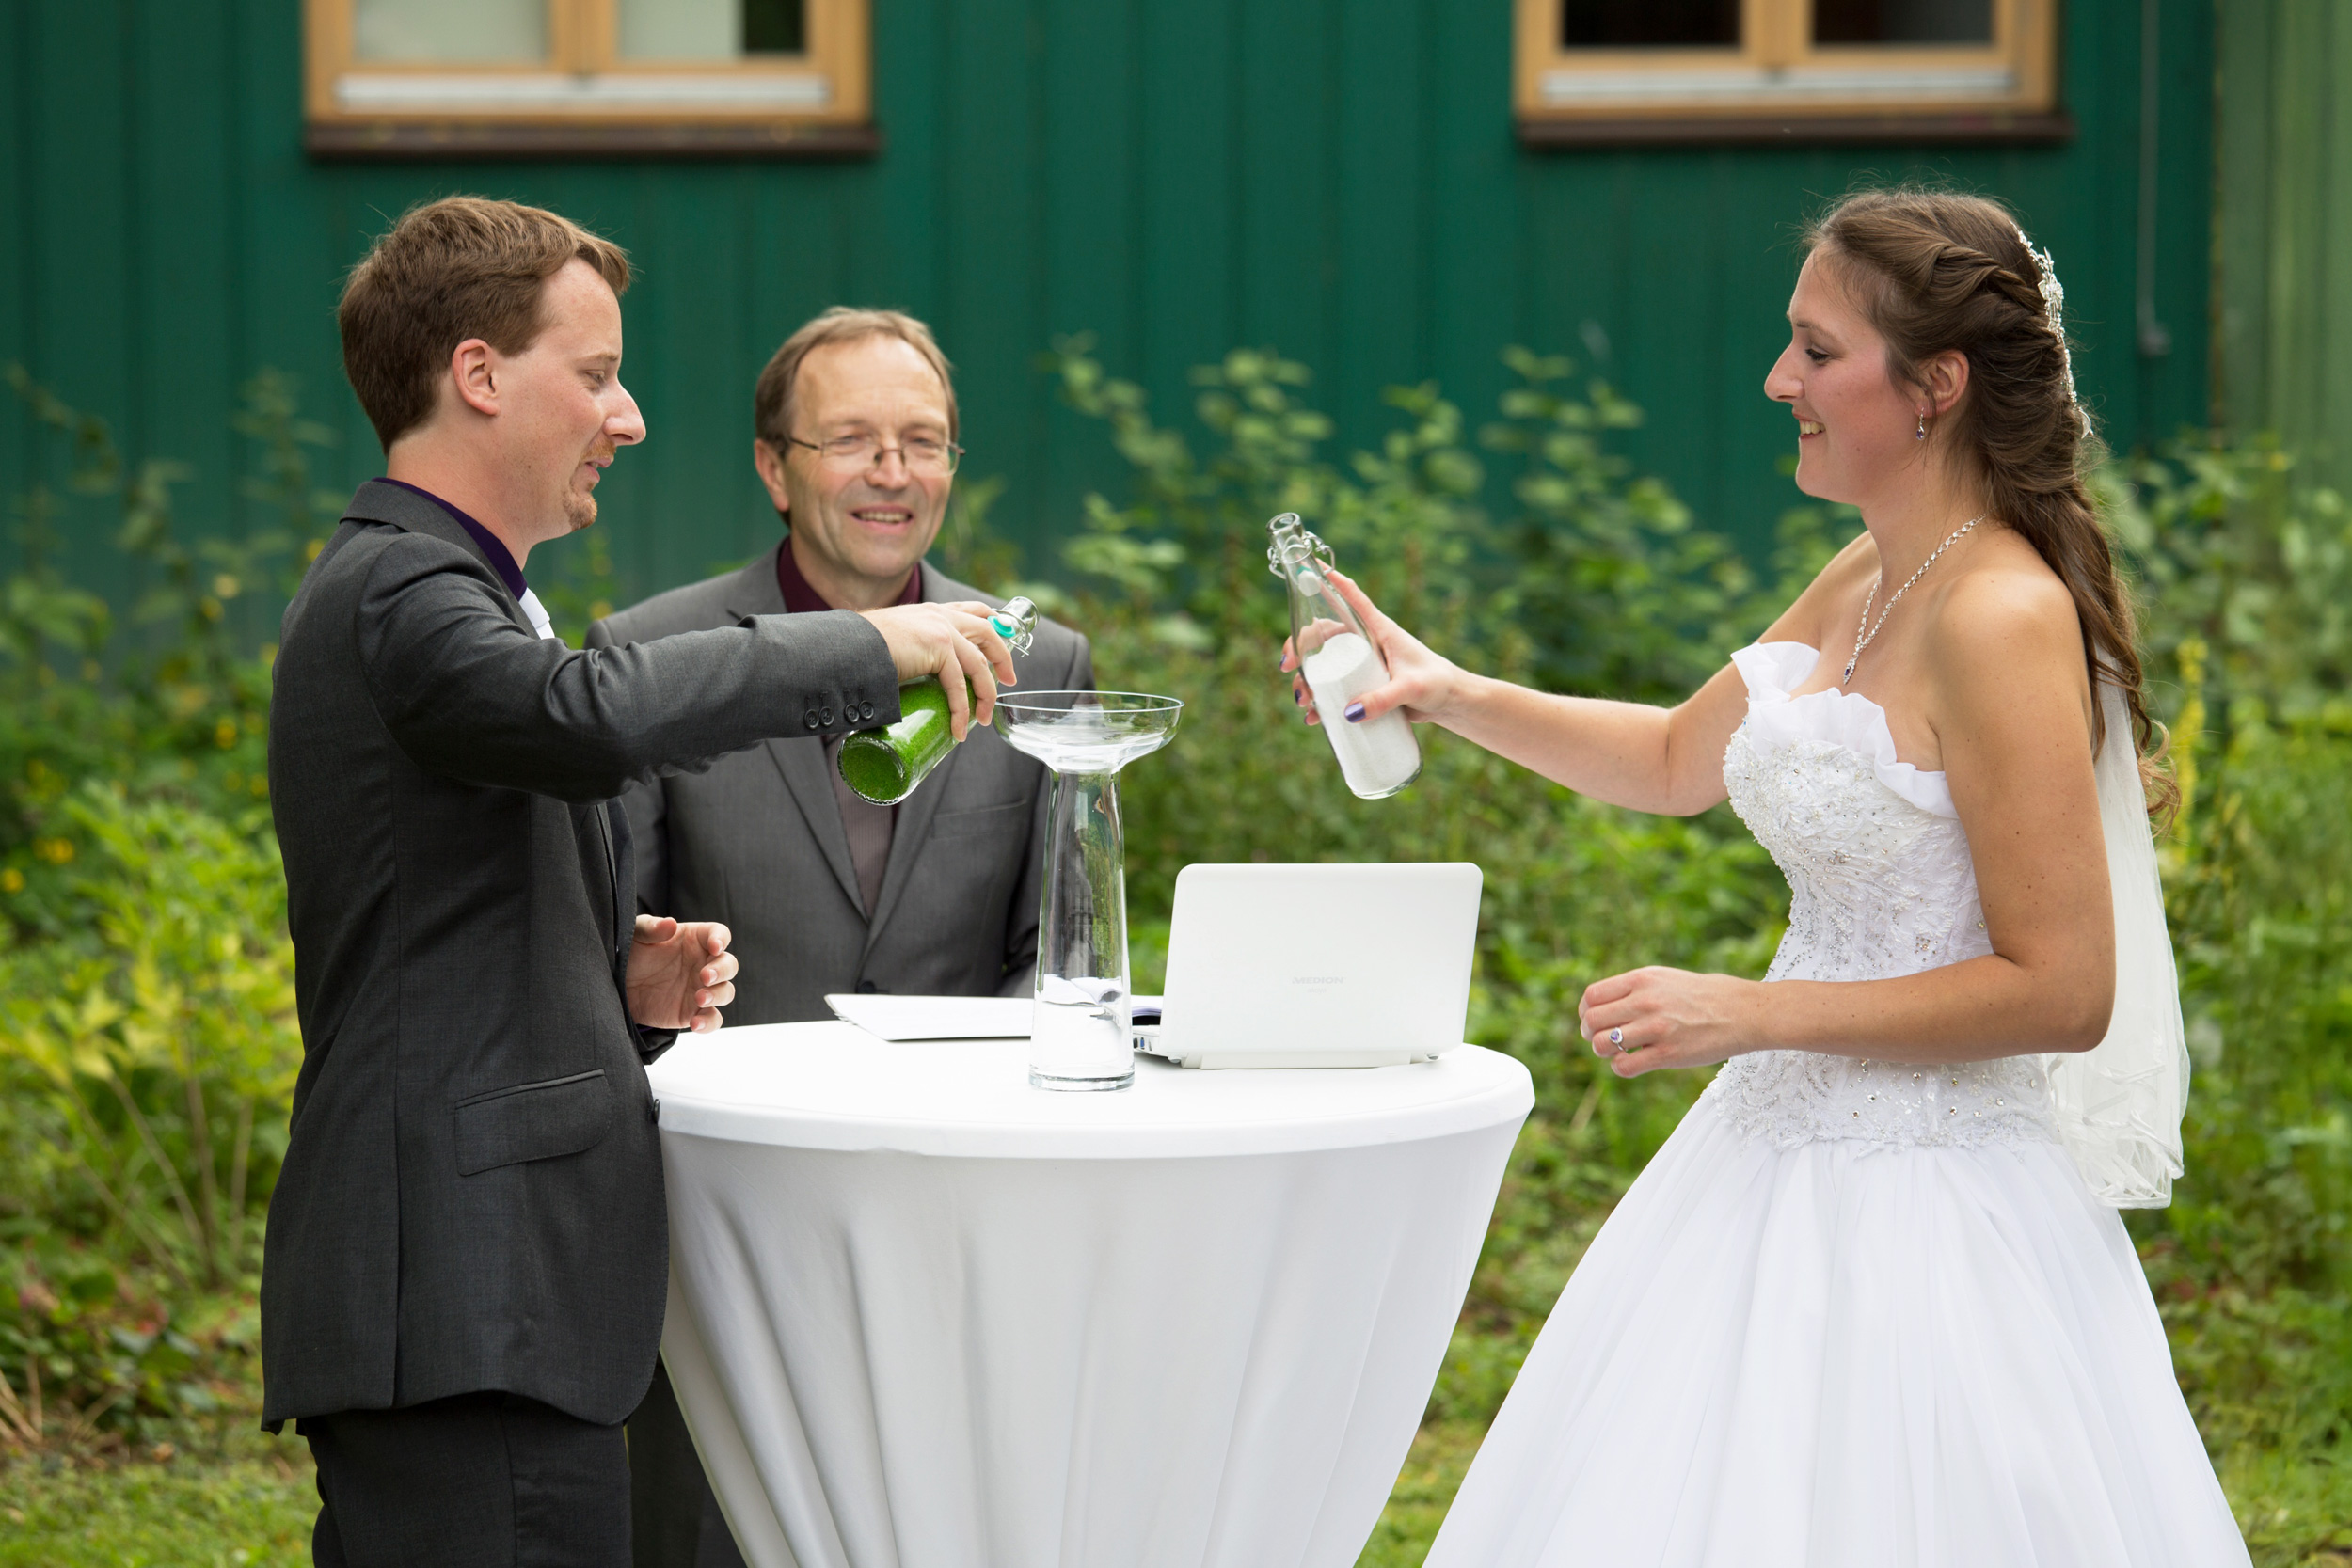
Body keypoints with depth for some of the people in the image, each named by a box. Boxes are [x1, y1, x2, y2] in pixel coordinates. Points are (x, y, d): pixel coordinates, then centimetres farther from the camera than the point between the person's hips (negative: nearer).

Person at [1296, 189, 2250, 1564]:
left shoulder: (2003, 622, -20)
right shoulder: (1868, 581, 8)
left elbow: (2062, 990, -21)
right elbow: (1680, 759, 25)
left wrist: (1751, 1013, -19)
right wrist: (1455, 696, 13)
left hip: (1923, 1198, -9)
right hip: (1790, 1157, 9)